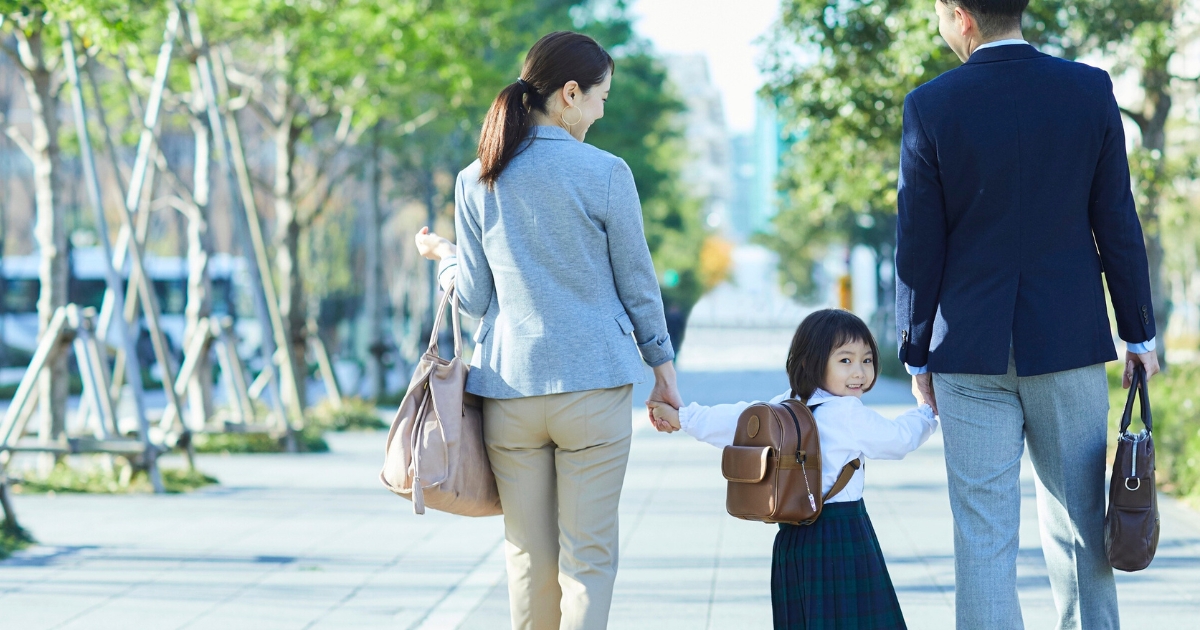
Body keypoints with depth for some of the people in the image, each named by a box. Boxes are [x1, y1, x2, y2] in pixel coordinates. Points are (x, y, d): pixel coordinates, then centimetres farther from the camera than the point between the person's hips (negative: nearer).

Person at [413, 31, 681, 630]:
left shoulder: (476, 182, 3)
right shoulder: (605, 174, -6)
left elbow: (474, 297, 5)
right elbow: (637, 282, 0)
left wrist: (440, 254, 25)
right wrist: (663, 366, 11)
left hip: (510, 388, 3)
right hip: (593, 386, -3)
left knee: (528, 555, 11)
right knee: (587, 554, 2)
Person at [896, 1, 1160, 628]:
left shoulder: (931, 106, -9)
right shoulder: (1090, 90, -3)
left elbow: (919, 246, -5)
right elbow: (1117, 224, 1)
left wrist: (916, 354, 6)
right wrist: (1139, 334, 11)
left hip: (971, 348, -1)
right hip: (1069, 341, 2)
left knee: (983, 535, 2)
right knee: (1078, 527, 12)